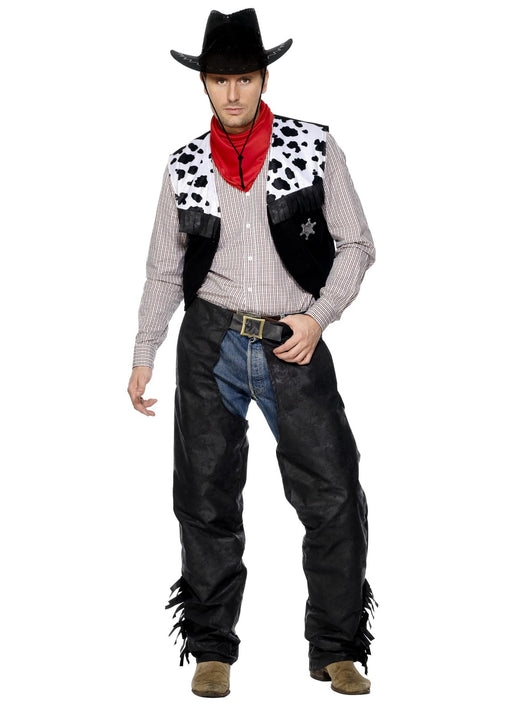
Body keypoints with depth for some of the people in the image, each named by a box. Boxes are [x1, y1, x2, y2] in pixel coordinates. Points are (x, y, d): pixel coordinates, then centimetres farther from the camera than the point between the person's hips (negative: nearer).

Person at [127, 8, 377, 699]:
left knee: (334, 498, -3)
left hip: (294, 343, -1)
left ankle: (337, 652, 11)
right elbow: (164, 269, 13)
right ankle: (211, 649, 18)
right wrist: (144, 356, 11)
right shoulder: (184, 167, 5)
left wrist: (318, 316, -8)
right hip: (211, 343, 1)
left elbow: (355, 245, 4)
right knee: (206, 500, 5)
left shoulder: (314, 146, 0)